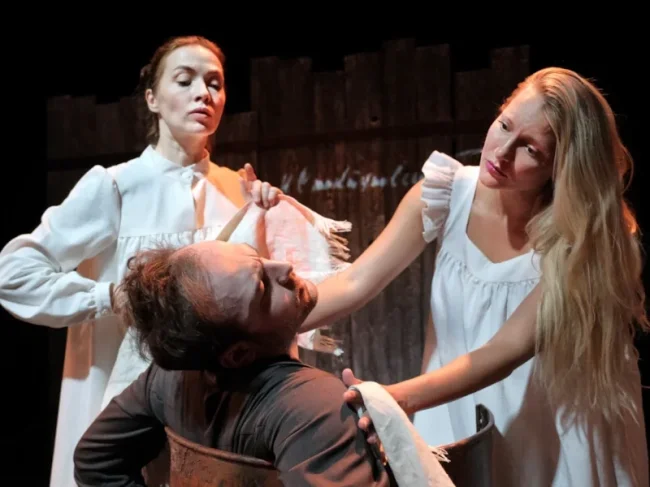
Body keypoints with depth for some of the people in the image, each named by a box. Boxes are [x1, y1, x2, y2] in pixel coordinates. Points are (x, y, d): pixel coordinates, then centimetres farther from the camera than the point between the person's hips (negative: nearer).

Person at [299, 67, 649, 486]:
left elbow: (505, 350, -29)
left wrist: (402, 398, -44)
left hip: (551, 422, -2)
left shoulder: (581, 236, -22)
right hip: (456, 413, 2)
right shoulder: (447, 193, -16)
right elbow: (354, 284, -18)